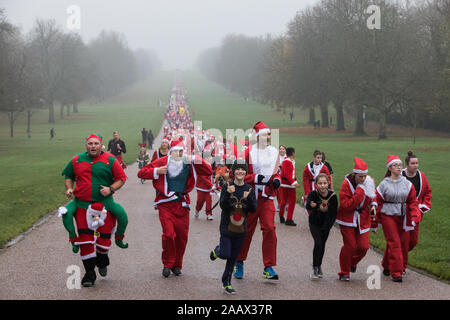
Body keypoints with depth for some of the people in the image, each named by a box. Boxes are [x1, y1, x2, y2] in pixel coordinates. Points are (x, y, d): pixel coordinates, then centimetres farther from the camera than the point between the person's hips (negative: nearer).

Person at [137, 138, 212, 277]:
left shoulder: (189, 164, 4)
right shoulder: (162, 162, -1)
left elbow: (208, 172, -1)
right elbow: (141, 173, 2)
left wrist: (195, 160, -11)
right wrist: (156, 171, -14)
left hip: (182, 204, 3)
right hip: (165, 204, -3)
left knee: (182, 236, 4)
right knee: (168, 234, -14)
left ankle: (177, 265, 22)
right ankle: (167, 264, 5)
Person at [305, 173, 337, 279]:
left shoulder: (332, 196, -20)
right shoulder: (313, 194, -23)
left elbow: (334, 214, -13)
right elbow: (308, 207, -42)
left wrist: (326, 228, -16)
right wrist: (310, 205, -65)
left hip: (326, 223, 2)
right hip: (314, 223, -2)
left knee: (322, 245, 12)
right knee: (318, 243, -17)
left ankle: (319, 266, 34)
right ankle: (315, 268, -4)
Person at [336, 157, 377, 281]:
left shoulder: (370, 182, -3)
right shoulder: (346, 184, -18)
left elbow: (373, 195, 20)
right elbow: (345, 205, -24)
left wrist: (373, 204, -1)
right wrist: (359, 193, -29)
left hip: (363, 219, 4)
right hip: (348, 218, -4)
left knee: (363, 246, -1)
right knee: (350, 246, -7)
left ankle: (353, 262, 32)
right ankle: (344, 273, 12)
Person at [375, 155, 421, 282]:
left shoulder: (407, 184, 4)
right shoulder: (384, 184, -5)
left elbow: (413, 201, 7)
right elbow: (377, 202, 0)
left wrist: (414, 217, -6)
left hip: (402, 217, 4)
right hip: (388, 216, -4)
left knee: (401, 242, 12)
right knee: (394, 243, -8)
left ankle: (387, 266, 33)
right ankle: (396, 273, -4)